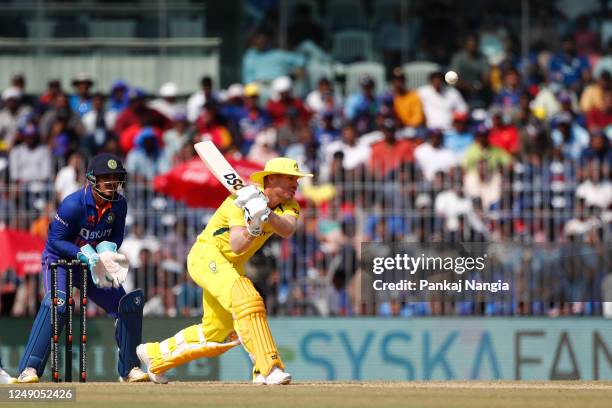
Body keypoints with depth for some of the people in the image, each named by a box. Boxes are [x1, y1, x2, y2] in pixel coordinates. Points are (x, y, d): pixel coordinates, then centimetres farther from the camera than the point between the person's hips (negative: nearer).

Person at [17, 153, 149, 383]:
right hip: (59, 260, -6)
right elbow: (55, 240, -22)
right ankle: (29, 369, -33)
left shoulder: (119, 204, -10)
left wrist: (108, 247, -20)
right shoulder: (73, 204, -27)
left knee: (129, 304, 0)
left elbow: (117, 235, 3)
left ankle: (129, 369, 15)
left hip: (95, 264, 6)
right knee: (56, 303, -32)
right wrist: (84, 253, -35)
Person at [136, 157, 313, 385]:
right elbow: (236, 246, -36)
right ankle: (267, 369, -35)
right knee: (247, 300, -31)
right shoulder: (242, 201, -25)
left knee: (218, 334, 16)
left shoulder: (289, 206, -6)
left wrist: (266, 214, -48)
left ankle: (155, 354, 34)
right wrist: (253, 228, -55)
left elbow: (287, 230, -29)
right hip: (206, 254, -8)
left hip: (232, 266, 8)